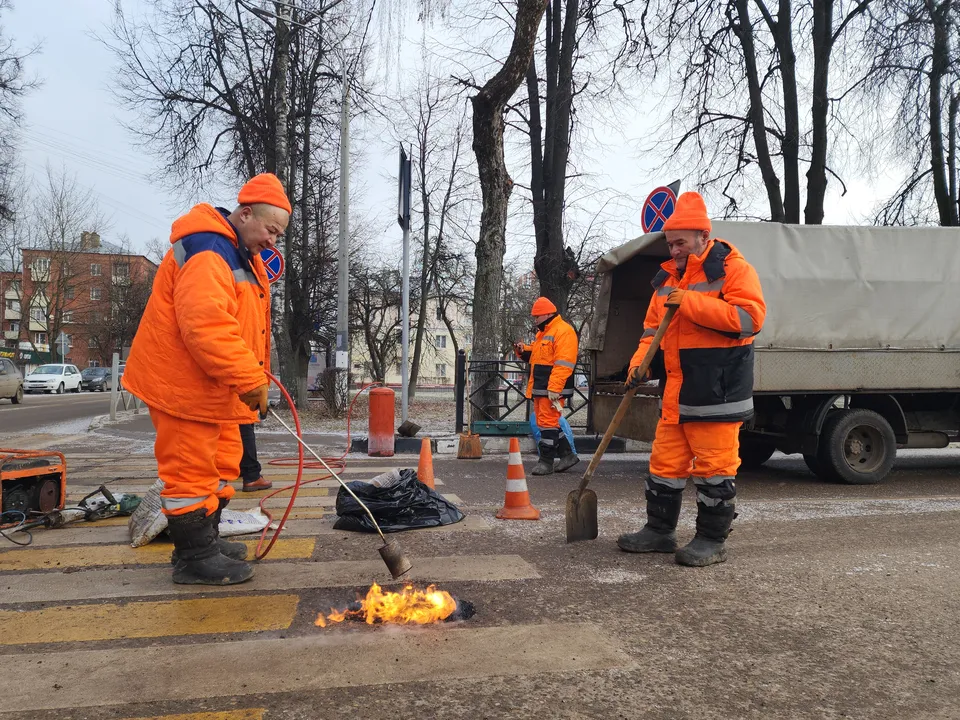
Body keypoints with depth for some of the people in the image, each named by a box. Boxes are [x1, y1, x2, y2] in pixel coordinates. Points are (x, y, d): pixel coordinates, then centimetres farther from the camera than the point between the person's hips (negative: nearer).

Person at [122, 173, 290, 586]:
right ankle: (193, 559, 10)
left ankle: (204, 540, 33)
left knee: (222, 463, 18)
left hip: (213, 386, 11)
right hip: (184, 383, -11)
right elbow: (206, 324, -34)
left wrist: (253, 376, 14)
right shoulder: (207, 251, -21)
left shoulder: (241, 254, 15)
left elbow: (246, 324, 20)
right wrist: (249, 379, -32)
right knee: (191, 469, -2)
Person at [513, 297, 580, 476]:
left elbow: (563, 364, -20)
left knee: (548, 422, -6)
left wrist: (554, 388, -25)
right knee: (545, 422, 13)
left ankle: (546, 461, 2)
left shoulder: (563, 331, -12)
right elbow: (536, 356, 30)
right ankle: (567, 454, 23)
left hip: (552, 389, -10)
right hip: (540, 388, 10)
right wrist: (523, 351, 9)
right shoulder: (543, 332, 21)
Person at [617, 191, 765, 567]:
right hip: (676, 392, 7)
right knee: (665, 462, 12)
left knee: (714, 466, -1)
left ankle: (712, 540, 13)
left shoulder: (733, 269, -5)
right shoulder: (668, 277, 16)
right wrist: (640, 362, 2)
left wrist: (689, 302, -21)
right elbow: (652, 328, 20)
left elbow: (749, 317, -20)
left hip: (717, 390, -7)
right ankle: (660, 530, 25)